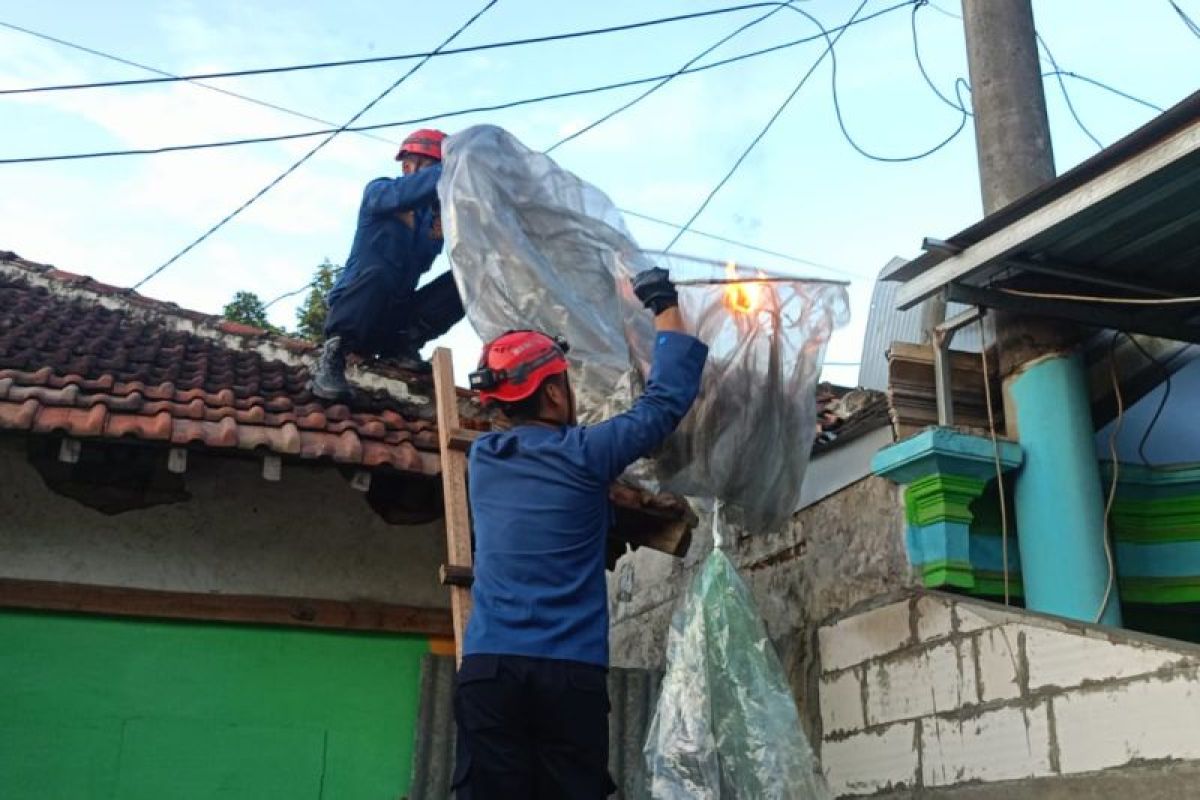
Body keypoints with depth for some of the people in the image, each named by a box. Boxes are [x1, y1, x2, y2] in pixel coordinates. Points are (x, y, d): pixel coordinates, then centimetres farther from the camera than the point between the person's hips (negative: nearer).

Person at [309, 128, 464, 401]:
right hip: (357, 311, -5)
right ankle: (334, 351, -22)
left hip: (397, 314, 5)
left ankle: (403, 344, -6)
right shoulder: (378, 191, -6)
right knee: (377, 274, -38)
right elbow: (405, 192, -30)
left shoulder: (431, 214, 10)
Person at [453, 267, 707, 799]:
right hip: (571, 671, -3)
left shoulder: (483, 456, 12)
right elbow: (666, 399, 8)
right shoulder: (582, 455, -1)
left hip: (487, 668, 4)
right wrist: (666, 307, 18)